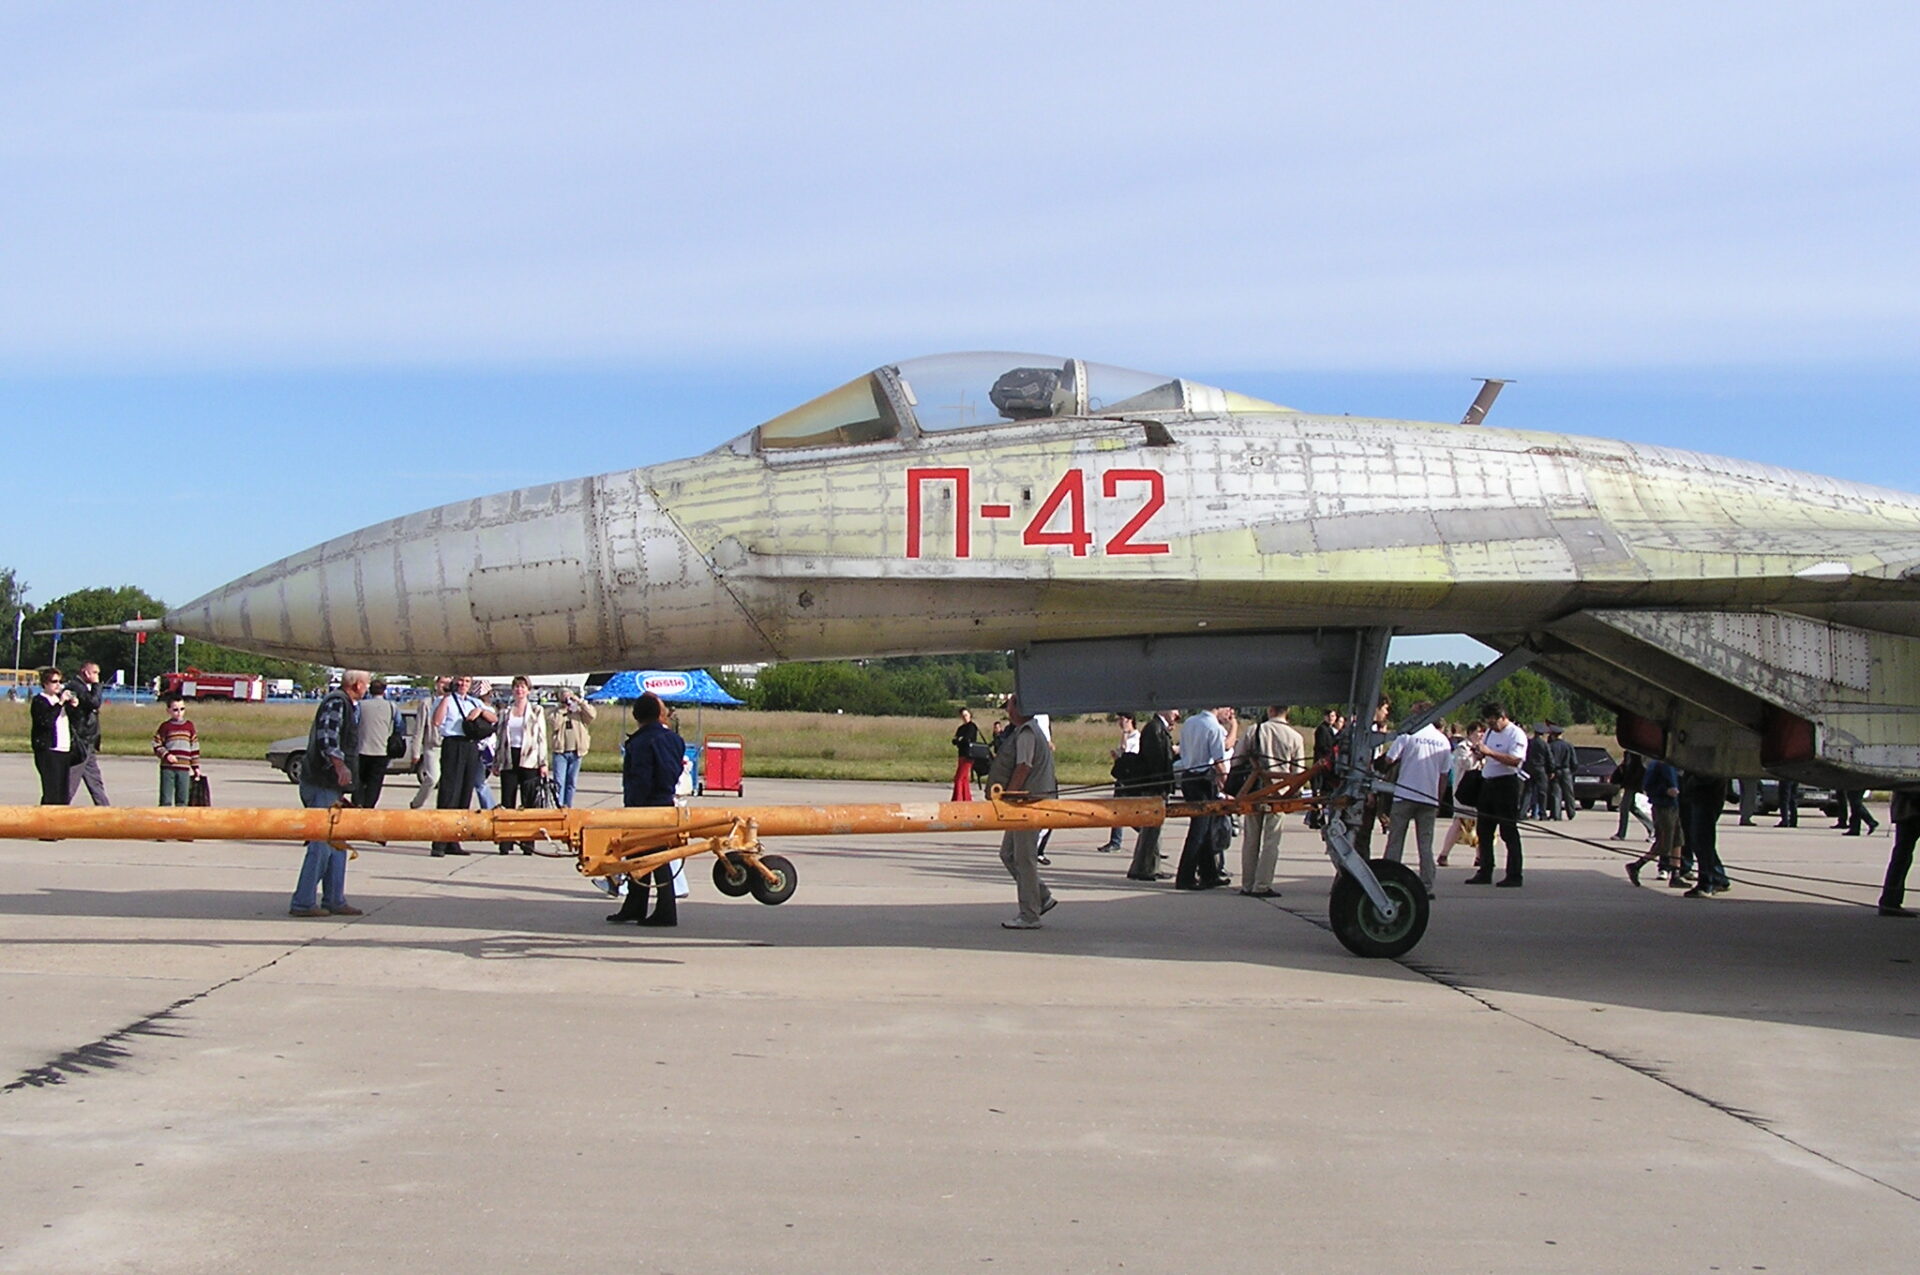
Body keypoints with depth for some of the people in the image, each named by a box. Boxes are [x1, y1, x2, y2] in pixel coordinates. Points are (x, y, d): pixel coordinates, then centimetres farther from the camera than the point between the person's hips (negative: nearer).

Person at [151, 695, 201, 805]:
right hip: (168, 768, -3)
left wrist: (196, 766, 13)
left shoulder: (189, 726, 10)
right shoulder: (166, 727, 1)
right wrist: (166, 755, -15)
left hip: (184, 769, 3)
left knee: (183, 799, 7)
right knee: (166, 799, -2)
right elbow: (156, 745, 2)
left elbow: (194, 747, 14)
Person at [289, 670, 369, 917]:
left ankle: (334, 900, 17)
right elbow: (327, 737, -26)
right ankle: (303, 902, -7)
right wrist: (340, 765, -39)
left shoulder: (346, 705, 20)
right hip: (321, 785, -11)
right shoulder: (335, 703, -12)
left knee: (337, 843, 13)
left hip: (332, 785, 11)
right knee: (322, 845, -10)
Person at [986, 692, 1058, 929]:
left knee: (1024, 858, -5)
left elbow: (1023, 768, -20)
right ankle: (1042, 897, 17)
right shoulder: (1023, 731, 17)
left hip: (1030, 801, -11)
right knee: (1008, 854, 14)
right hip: (1026, 802, 11)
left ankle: (1029, 916, -1)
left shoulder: (1026, 734, -15)